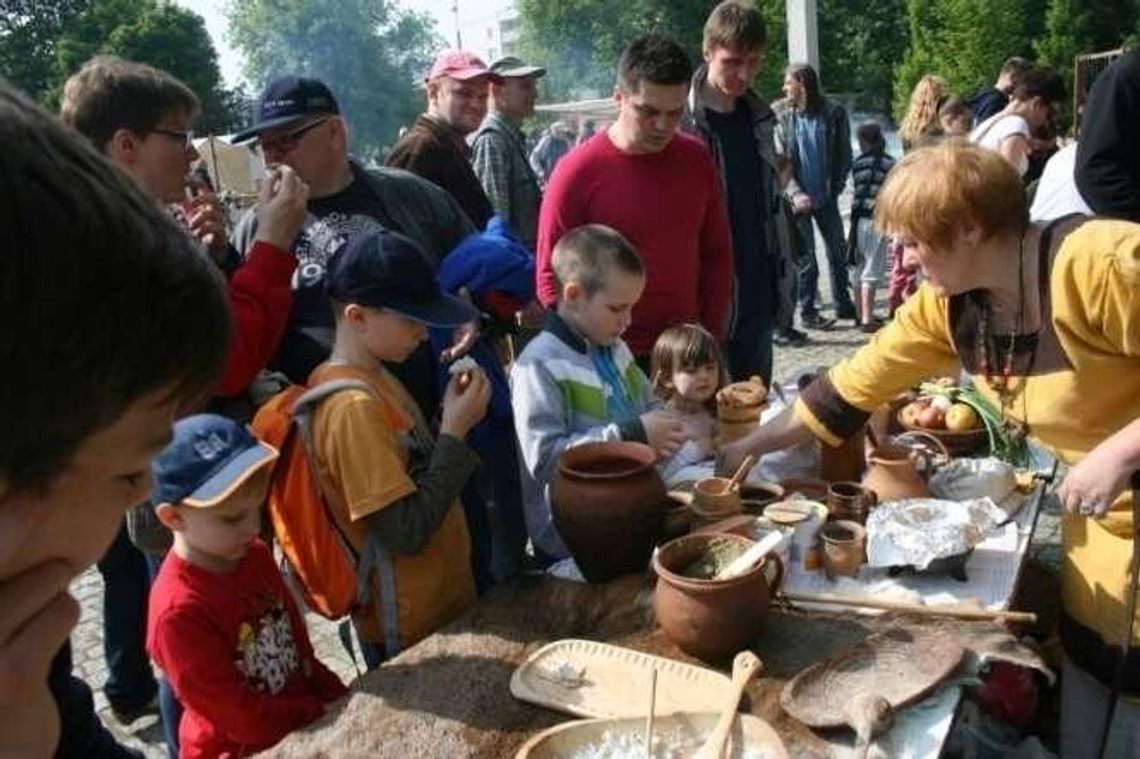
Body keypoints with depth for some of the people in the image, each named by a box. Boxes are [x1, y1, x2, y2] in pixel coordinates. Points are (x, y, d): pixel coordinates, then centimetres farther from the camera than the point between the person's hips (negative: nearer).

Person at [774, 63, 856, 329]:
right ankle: (808, 312, 14)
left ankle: (844, 305, 25)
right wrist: (795, 194, -18)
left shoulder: (834, 113, -3)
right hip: (798, 198, -2)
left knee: (838, 252, 11)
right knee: (805, 256, 4)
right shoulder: (780, 114, -6)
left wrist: (836, 187, -3)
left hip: (826, 197, 2)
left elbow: (844, 154, 4)